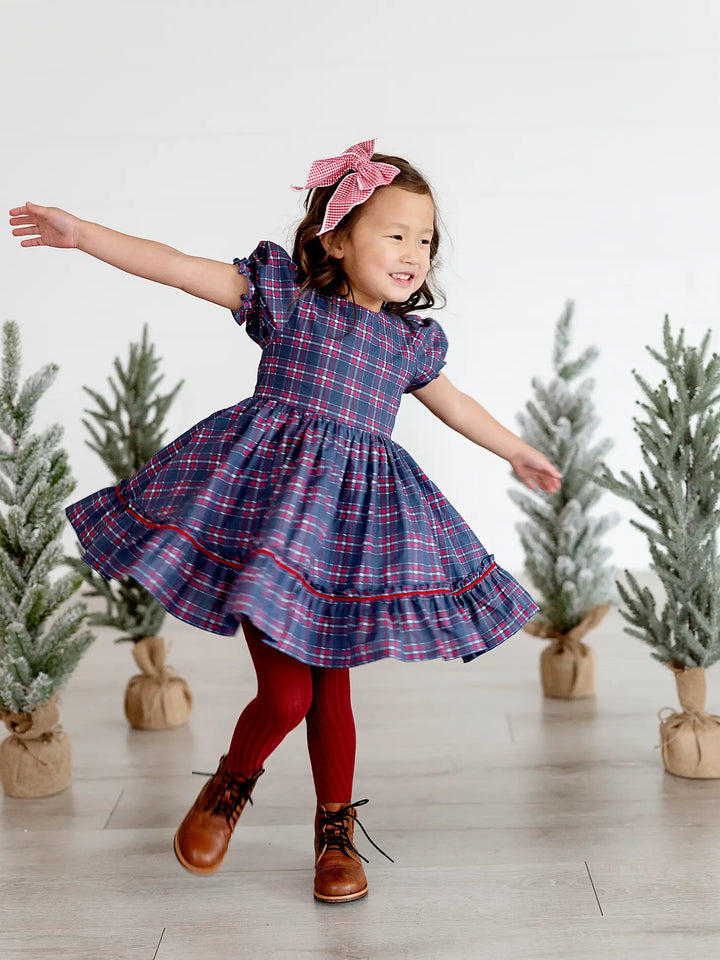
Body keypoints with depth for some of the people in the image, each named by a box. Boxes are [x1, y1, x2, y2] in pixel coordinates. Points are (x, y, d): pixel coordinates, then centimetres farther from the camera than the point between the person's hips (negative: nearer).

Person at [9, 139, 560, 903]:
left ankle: (336, 832, 29)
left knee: (331, 685, 8)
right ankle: (229, 789, 27)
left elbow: (451, 402, 31)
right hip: (267, 502, -4)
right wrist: (81, 233, -8)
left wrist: (518, 452, 41)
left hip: (351, 515, 4)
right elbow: (178, 267, -3)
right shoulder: (284, 293, 1)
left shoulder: (412, 339, 14)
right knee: (286, 692, -6)